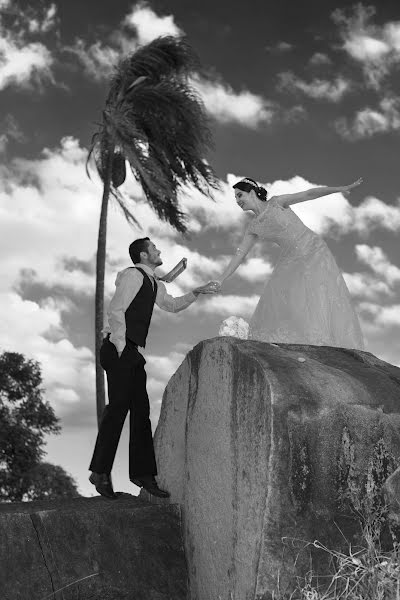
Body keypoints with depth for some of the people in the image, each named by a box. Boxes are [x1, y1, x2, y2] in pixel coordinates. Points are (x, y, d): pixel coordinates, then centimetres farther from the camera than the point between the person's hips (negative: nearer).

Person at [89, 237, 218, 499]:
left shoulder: (153, 282, 21)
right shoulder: (133, 274, -8)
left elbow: (172, 305, 36)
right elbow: (116, 310, -16)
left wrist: (196, 293, 23)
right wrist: (121, 348, -18)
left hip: (132, 352, 10)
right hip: (118, 349, -10)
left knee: (141, 410, 7)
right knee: (119, 406, -12)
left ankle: (143, 473, 11)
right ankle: (100, 471, -5)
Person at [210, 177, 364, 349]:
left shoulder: (276, 202, -4)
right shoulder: (254, 228, 10)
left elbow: (309, 194, -9)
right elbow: (239, 255, 9)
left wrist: (341, 188, -18)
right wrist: (220, 280, 4)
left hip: (313, 251, -5)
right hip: (291, 262, 5)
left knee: (319, 301, -18)